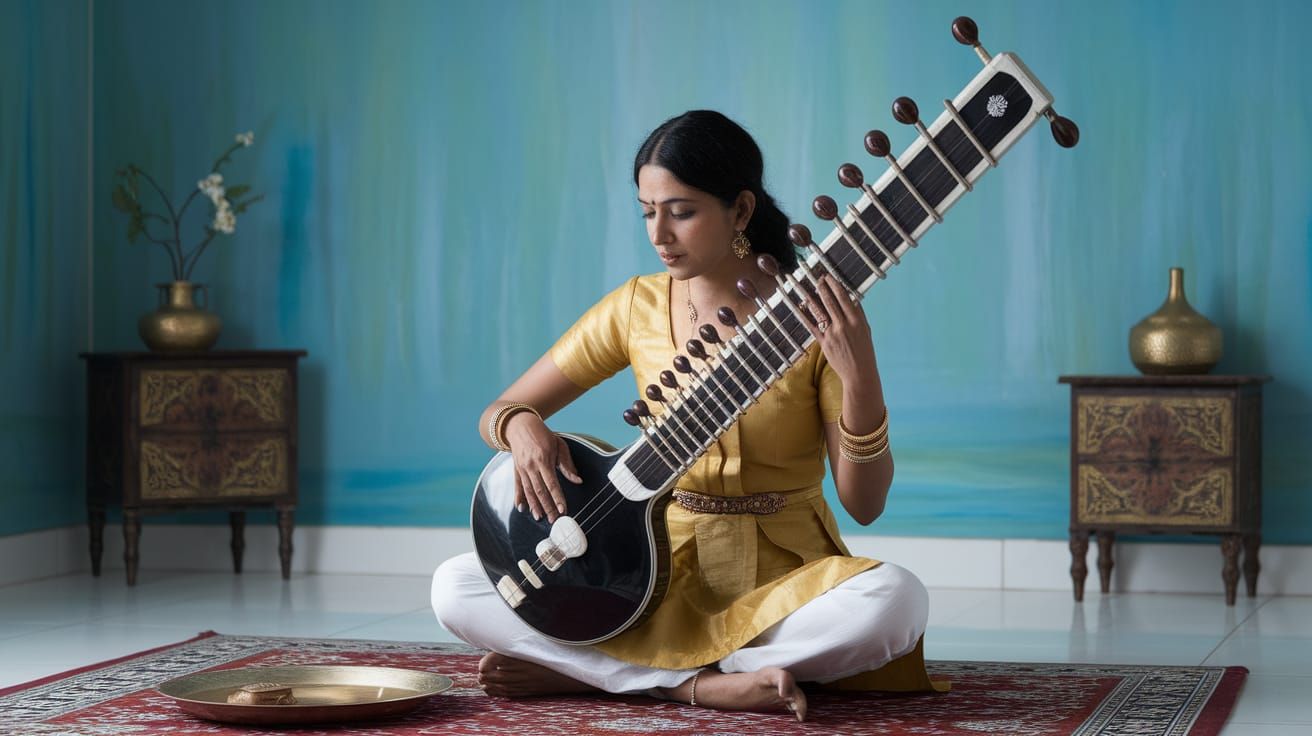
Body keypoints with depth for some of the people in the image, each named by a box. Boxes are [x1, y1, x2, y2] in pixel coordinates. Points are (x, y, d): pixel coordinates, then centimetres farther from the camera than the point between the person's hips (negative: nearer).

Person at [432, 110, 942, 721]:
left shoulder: (816, 318, -7)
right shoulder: (638, 306, 2)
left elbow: (864, 504, -9)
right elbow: (497, 413, 8)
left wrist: (860, 378, -25)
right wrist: (522, 426, -17)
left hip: (787, 578, -2)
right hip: (664, 571, 2)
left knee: (896, 599, -37)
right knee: (455, 587, -18)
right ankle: (703, 684, -24)